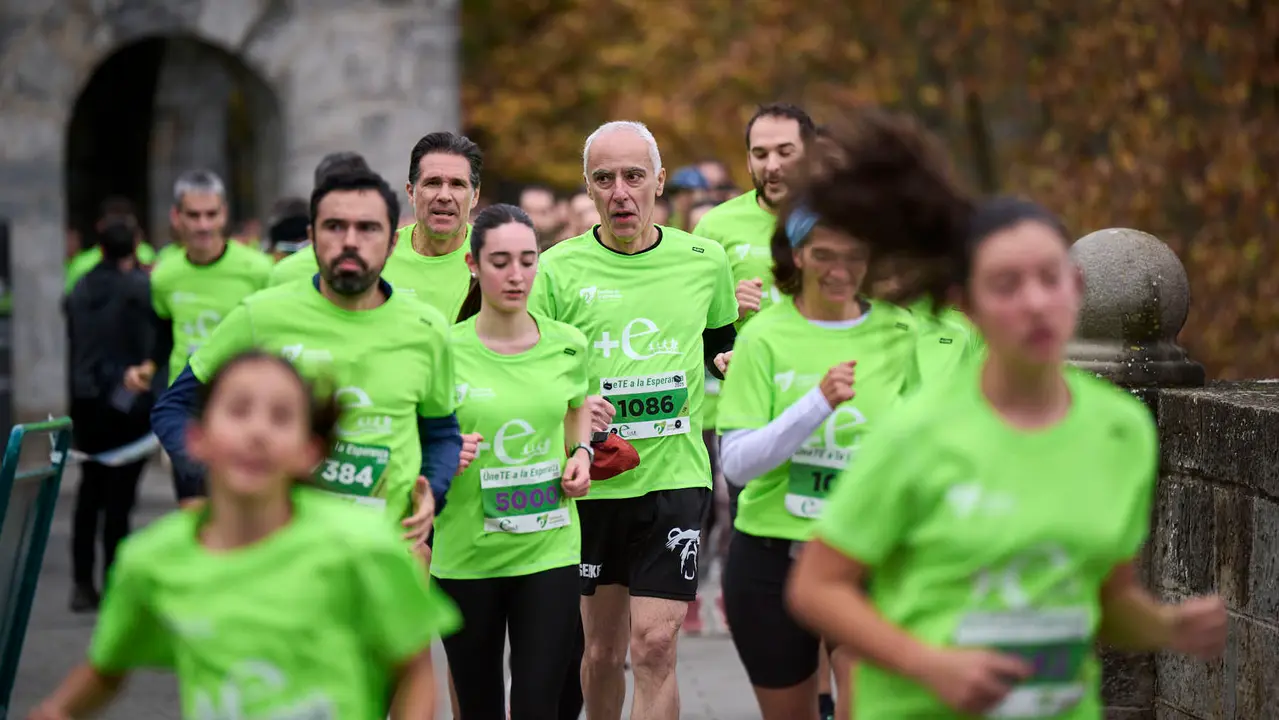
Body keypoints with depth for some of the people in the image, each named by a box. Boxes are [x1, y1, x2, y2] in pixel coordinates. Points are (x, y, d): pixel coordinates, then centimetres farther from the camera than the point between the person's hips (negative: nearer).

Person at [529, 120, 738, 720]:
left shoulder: (704, 261, 4)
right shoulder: (558, 269, -2)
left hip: (675, 475, 0)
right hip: (592, 482, 0)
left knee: (654, 645, -9)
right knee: (602, 649, 11)